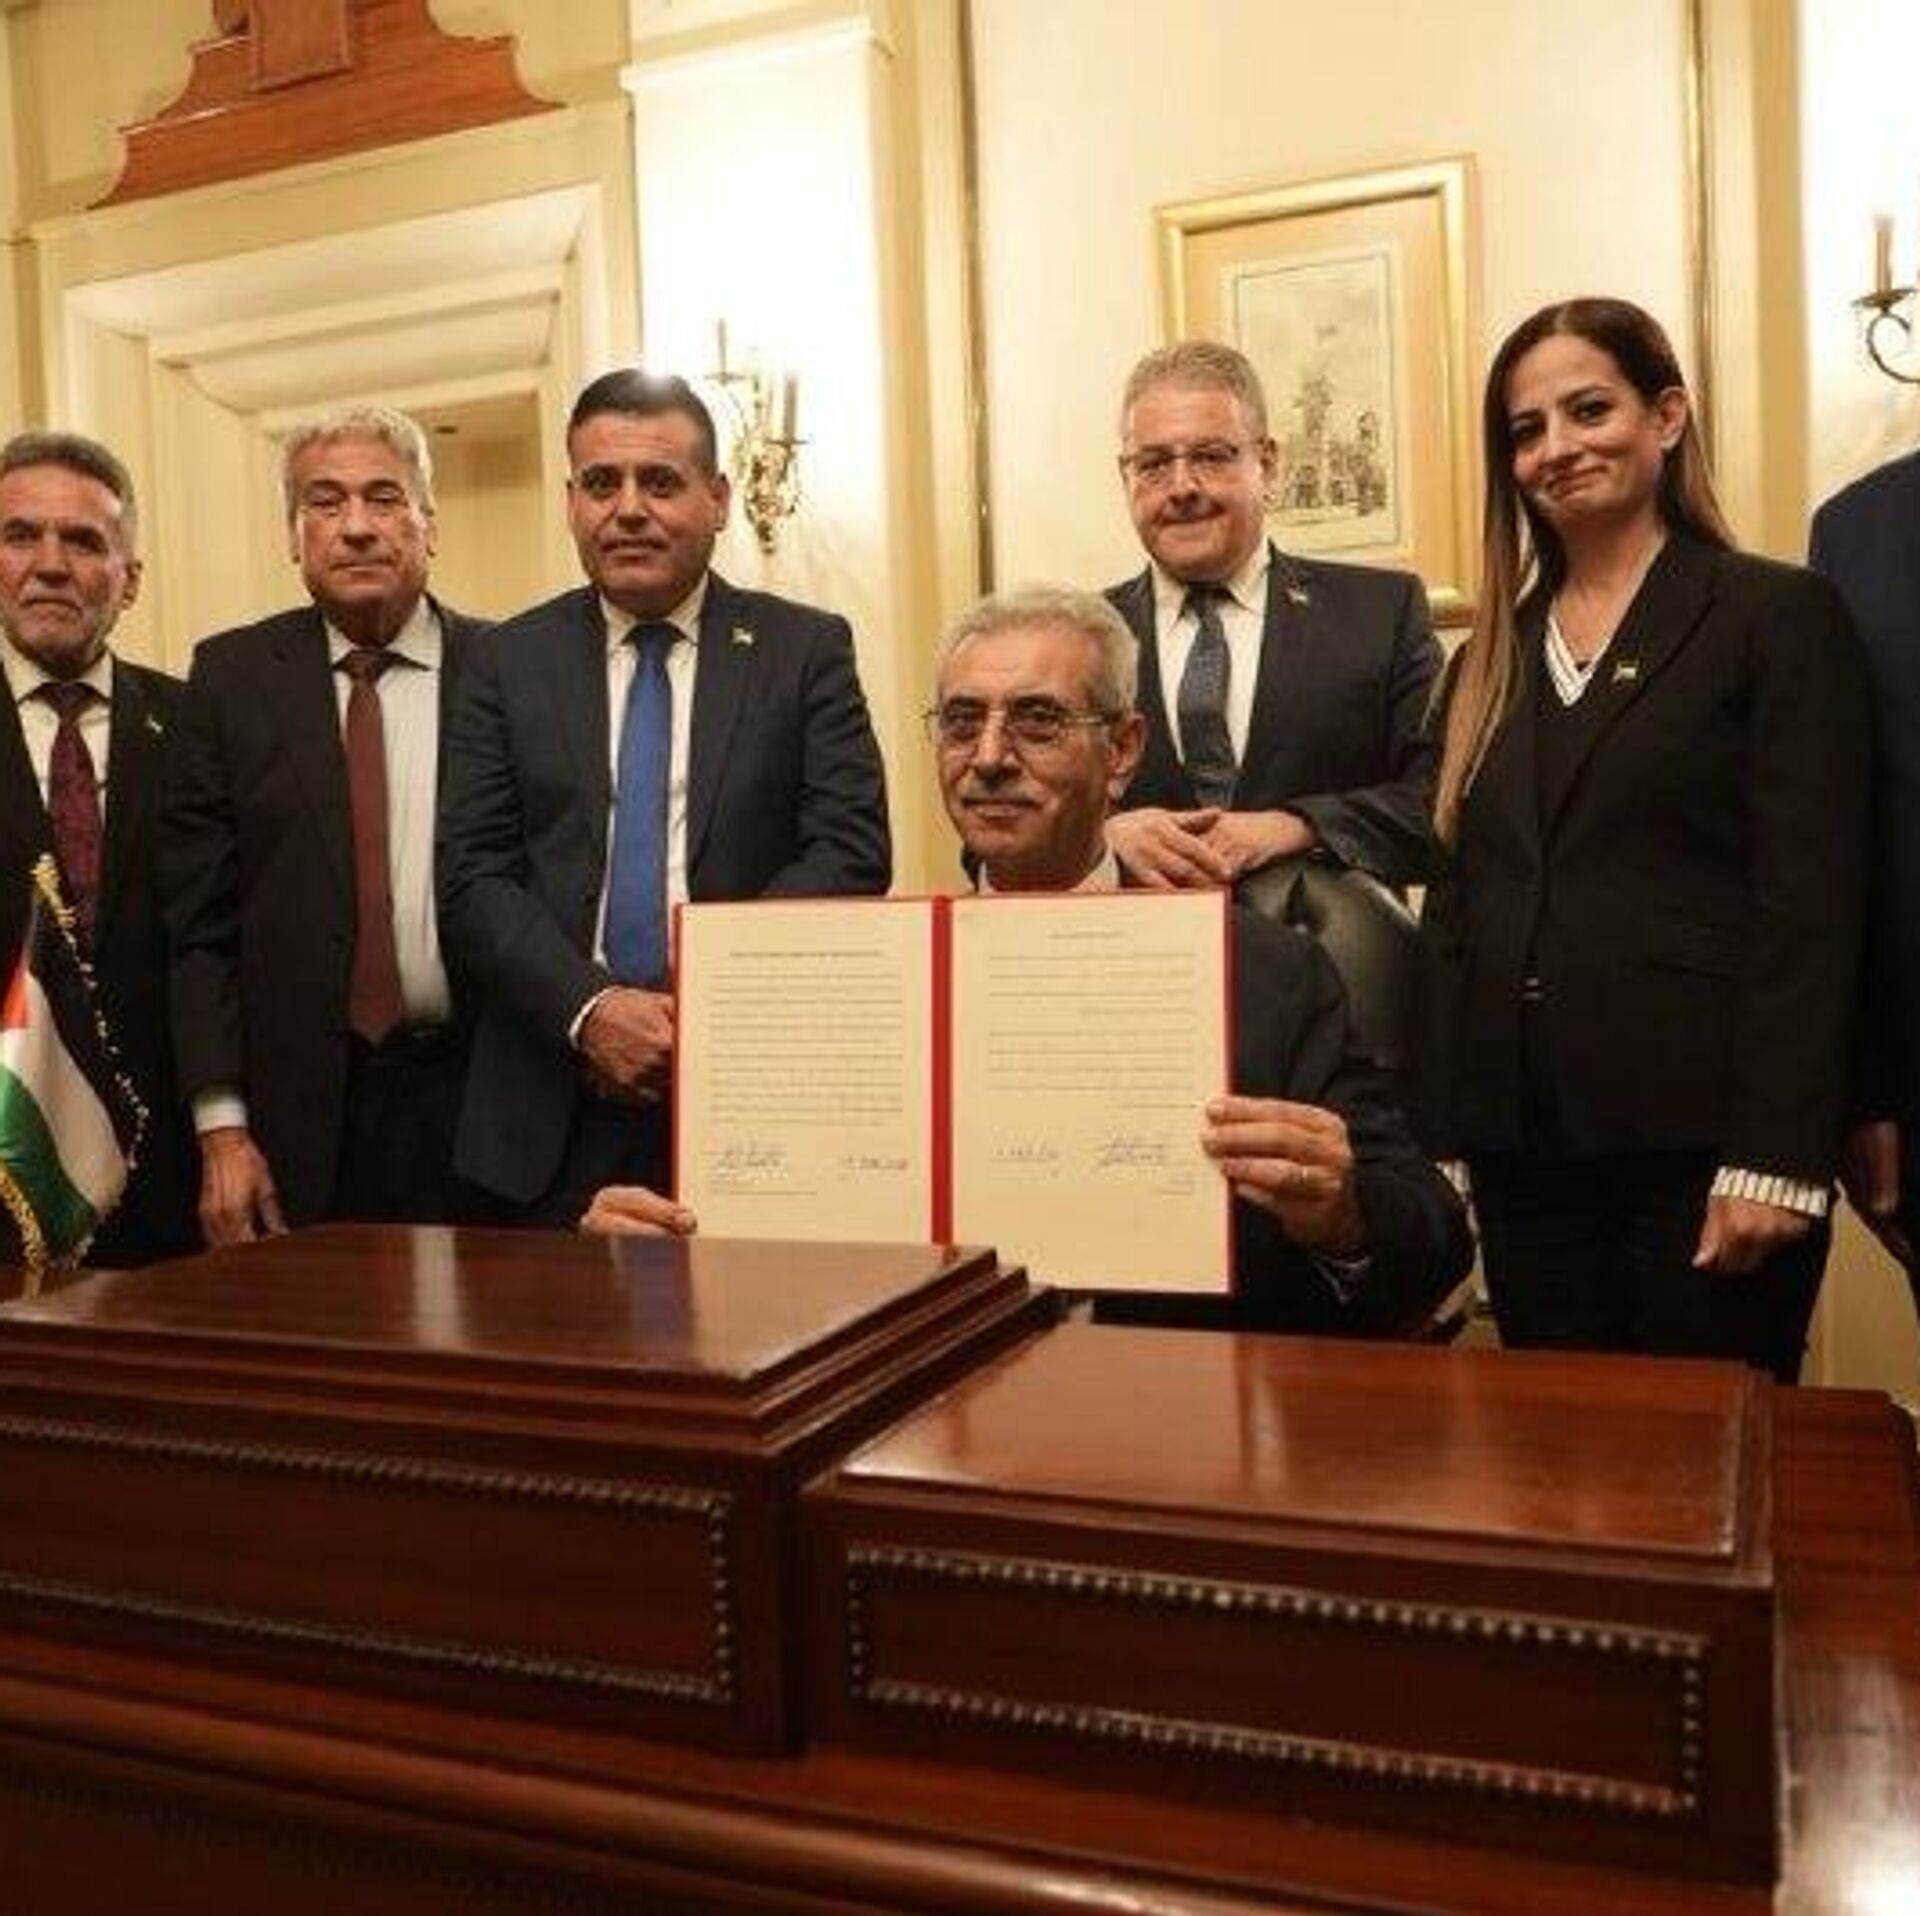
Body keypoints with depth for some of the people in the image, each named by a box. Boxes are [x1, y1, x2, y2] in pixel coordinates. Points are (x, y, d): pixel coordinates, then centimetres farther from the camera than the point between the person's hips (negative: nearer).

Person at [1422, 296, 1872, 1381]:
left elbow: (1811, 908, -9)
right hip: (1523, 1146, 5)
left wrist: (1776, 1158, -15)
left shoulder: (1779, 617, -2)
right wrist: (1445, 1125, 6)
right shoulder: (1495, 659, 14)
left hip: (1698, 1139, -5)